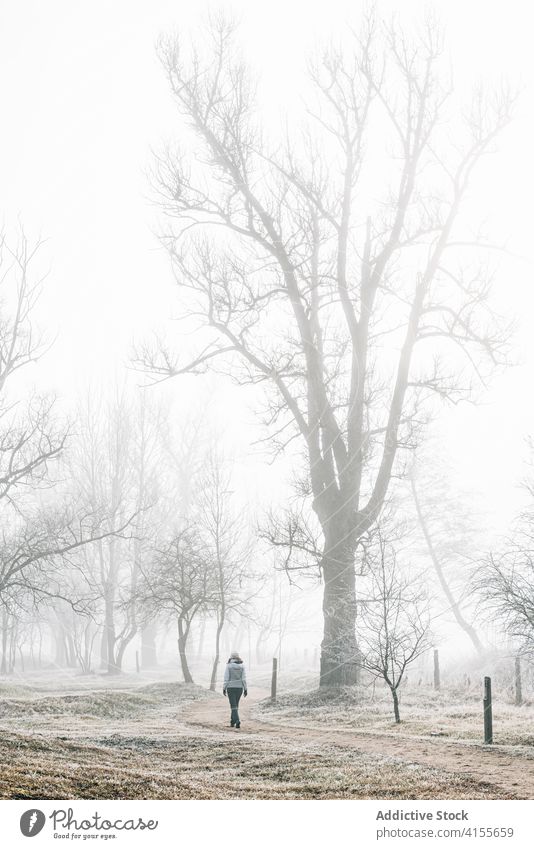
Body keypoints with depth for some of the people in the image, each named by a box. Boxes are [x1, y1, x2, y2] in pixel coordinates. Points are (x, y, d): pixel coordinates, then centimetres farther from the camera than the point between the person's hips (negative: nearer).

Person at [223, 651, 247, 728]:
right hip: (239, 687, 3)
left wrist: (224, 688, -1)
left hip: (231, 687, -3)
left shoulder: (229, 665, -8)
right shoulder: (242, 666, -1)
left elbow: (226, 678, -8)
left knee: (234, 705, -2)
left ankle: (237, 720, -20)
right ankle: (232, 721, 26)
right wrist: (245, 689, 1)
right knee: (236, 704, 18)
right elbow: (244, 678, -3)